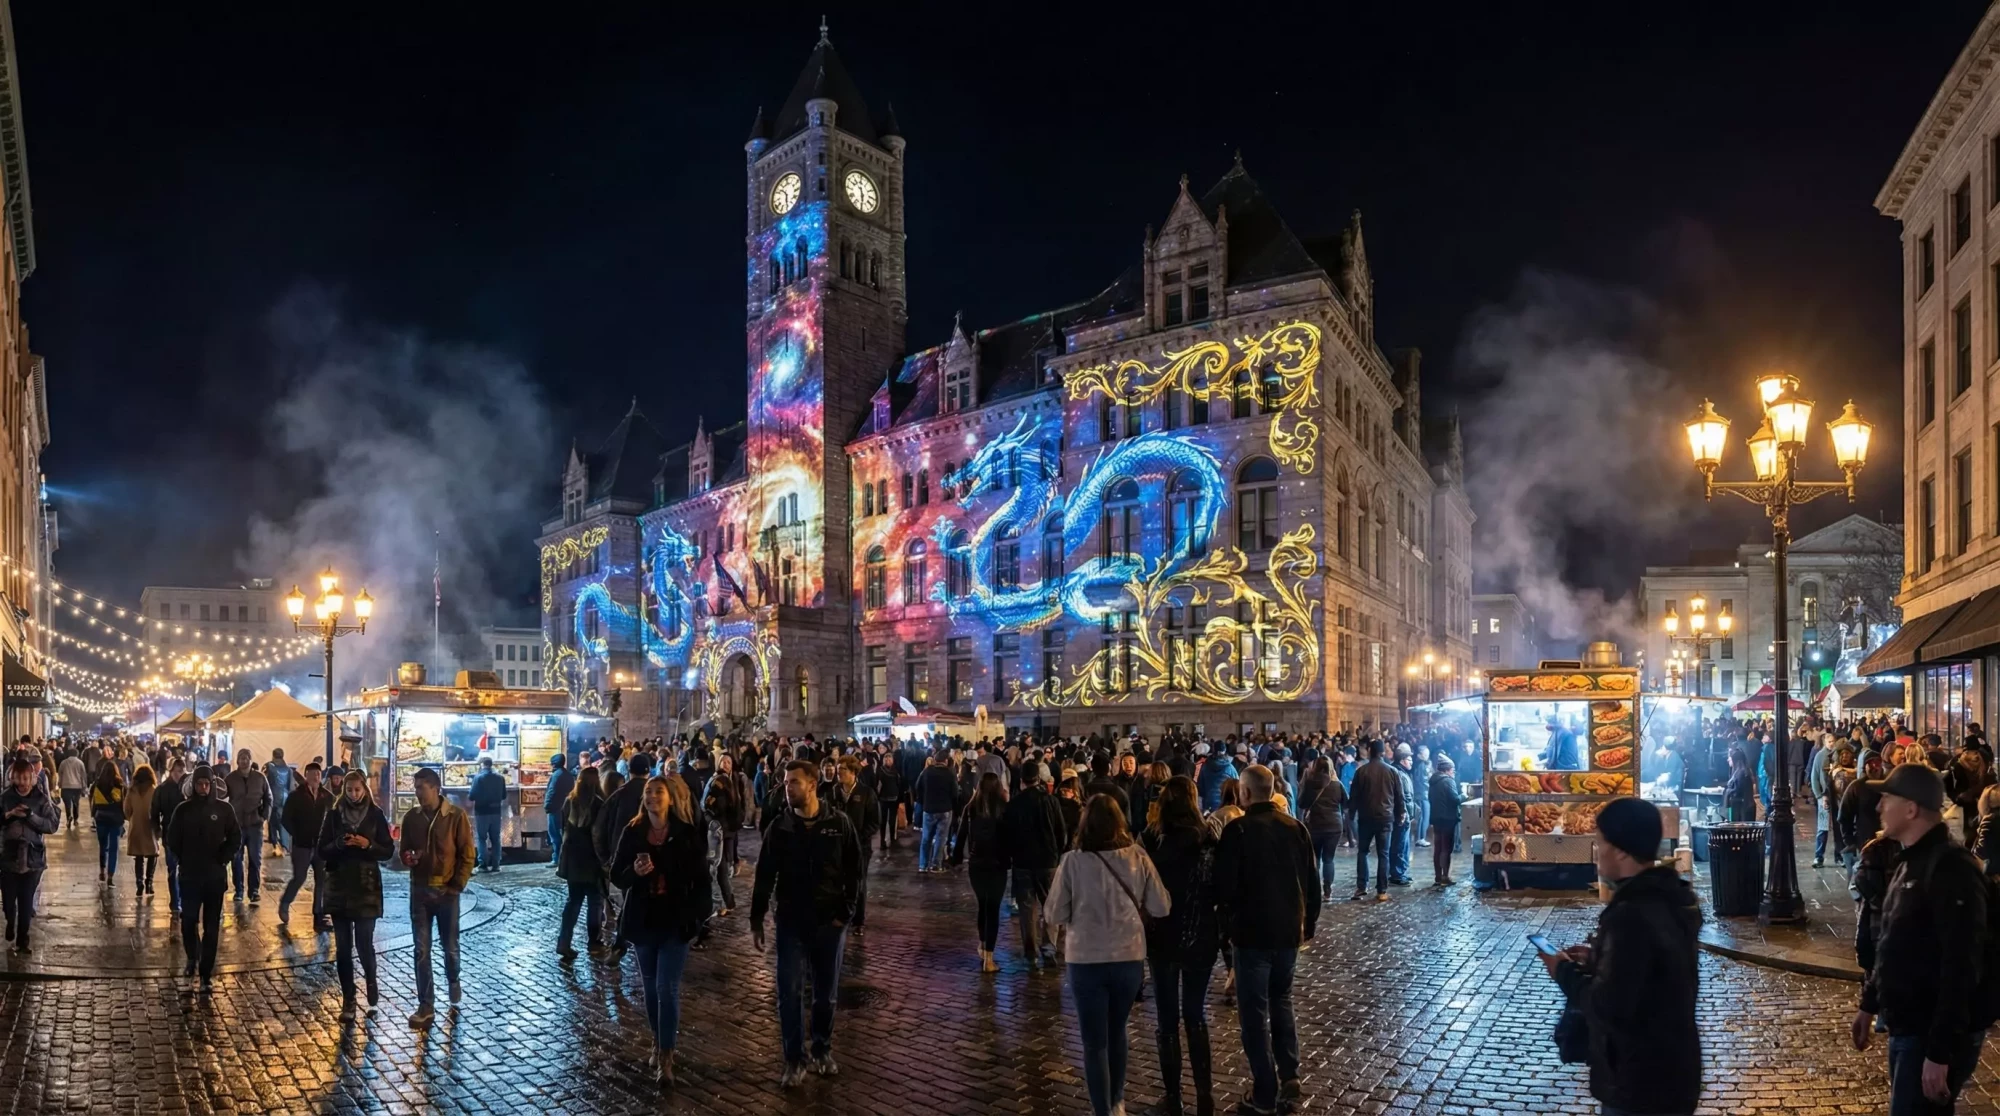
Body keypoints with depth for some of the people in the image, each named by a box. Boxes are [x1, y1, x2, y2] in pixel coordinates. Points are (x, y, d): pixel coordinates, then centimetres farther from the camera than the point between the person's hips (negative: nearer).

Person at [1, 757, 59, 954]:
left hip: (33, 858, -1)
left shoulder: (41, 798, -5)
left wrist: (30, 816, -21)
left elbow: (53, 825, -8)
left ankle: (23, 939, 16)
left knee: (26, 902, 3)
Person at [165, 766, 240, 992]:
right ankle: (192, 958, 32)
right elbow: (173, 841, 6)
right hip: (189, 876, 1)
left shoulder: (223, 809, -1)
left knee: (211, 928, 2)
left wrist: (221, 860, -6)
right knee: (188, 921, 2)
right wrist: (184, 860, 0)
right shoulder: (183, 810, 0)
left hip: (215, 876, 0)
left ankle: (206, 975, 7)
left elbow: (235, 838, 2)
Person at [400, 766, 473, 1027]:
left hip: (447, 891, -3)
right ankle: (426, 1005, 7)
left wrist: (457, 886, -12)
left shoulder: (456, 816, -9)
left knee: (450, 946, 10)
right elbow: (404, 849, 14)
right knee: (421, 950, 1)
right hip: (419, 890, 3)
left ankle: (452, 981, 40)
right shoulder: (411, 817, 2)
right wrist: (407, 857, -9)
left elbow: (467, 855, -6)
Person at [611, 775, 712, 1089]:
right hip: (643, 921, 3)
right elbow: (616, 876, 1)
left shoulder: (688, 834, -8)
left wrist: (697, 917, -10)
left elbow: (701, 880, -3)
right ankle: (659, 1042, 31)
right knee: (651, 987, 14)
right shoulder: (632, 833, -2)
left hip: (676, 922, -3)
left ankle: (666, 1058, -2)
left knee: (667, 989, -7)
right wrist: (634, 871, -20)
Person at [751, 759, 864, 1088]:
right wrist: (756, 921, 0)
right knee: (788, 993, 0)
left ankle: (823, 1050, 30)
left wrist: (846, 913, -6)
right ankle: (794, 1060, 14)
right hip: (791, 922, 0)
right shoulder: (779, 828, -4)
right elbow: (765, 877, 1)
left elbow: (854, 872, 0)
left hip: (830, 922, 0)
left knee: (825, 993, 12)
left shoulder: (839, 824, -6)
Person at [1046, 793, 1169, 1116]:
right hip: (1129, 958, 3)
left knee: (1095, 1041, 9)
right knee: (1116, 1032, 24)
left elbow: (1056, 915, -6)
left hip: (1087, 961, -3)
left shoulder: (1073, 861, -13)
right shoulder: (1138, 858, -7)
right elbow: (1161, 908, -2)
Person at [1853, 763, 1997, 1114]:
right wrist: (1869, 1004, 23)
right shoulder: (1911, 862, 12)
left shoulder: (1951, 869, -20)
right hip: (1906, 1028, 9)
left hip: (1934, 1037, -9)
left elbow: (1961, 968, -25)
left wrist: (1940, 1053, -26)